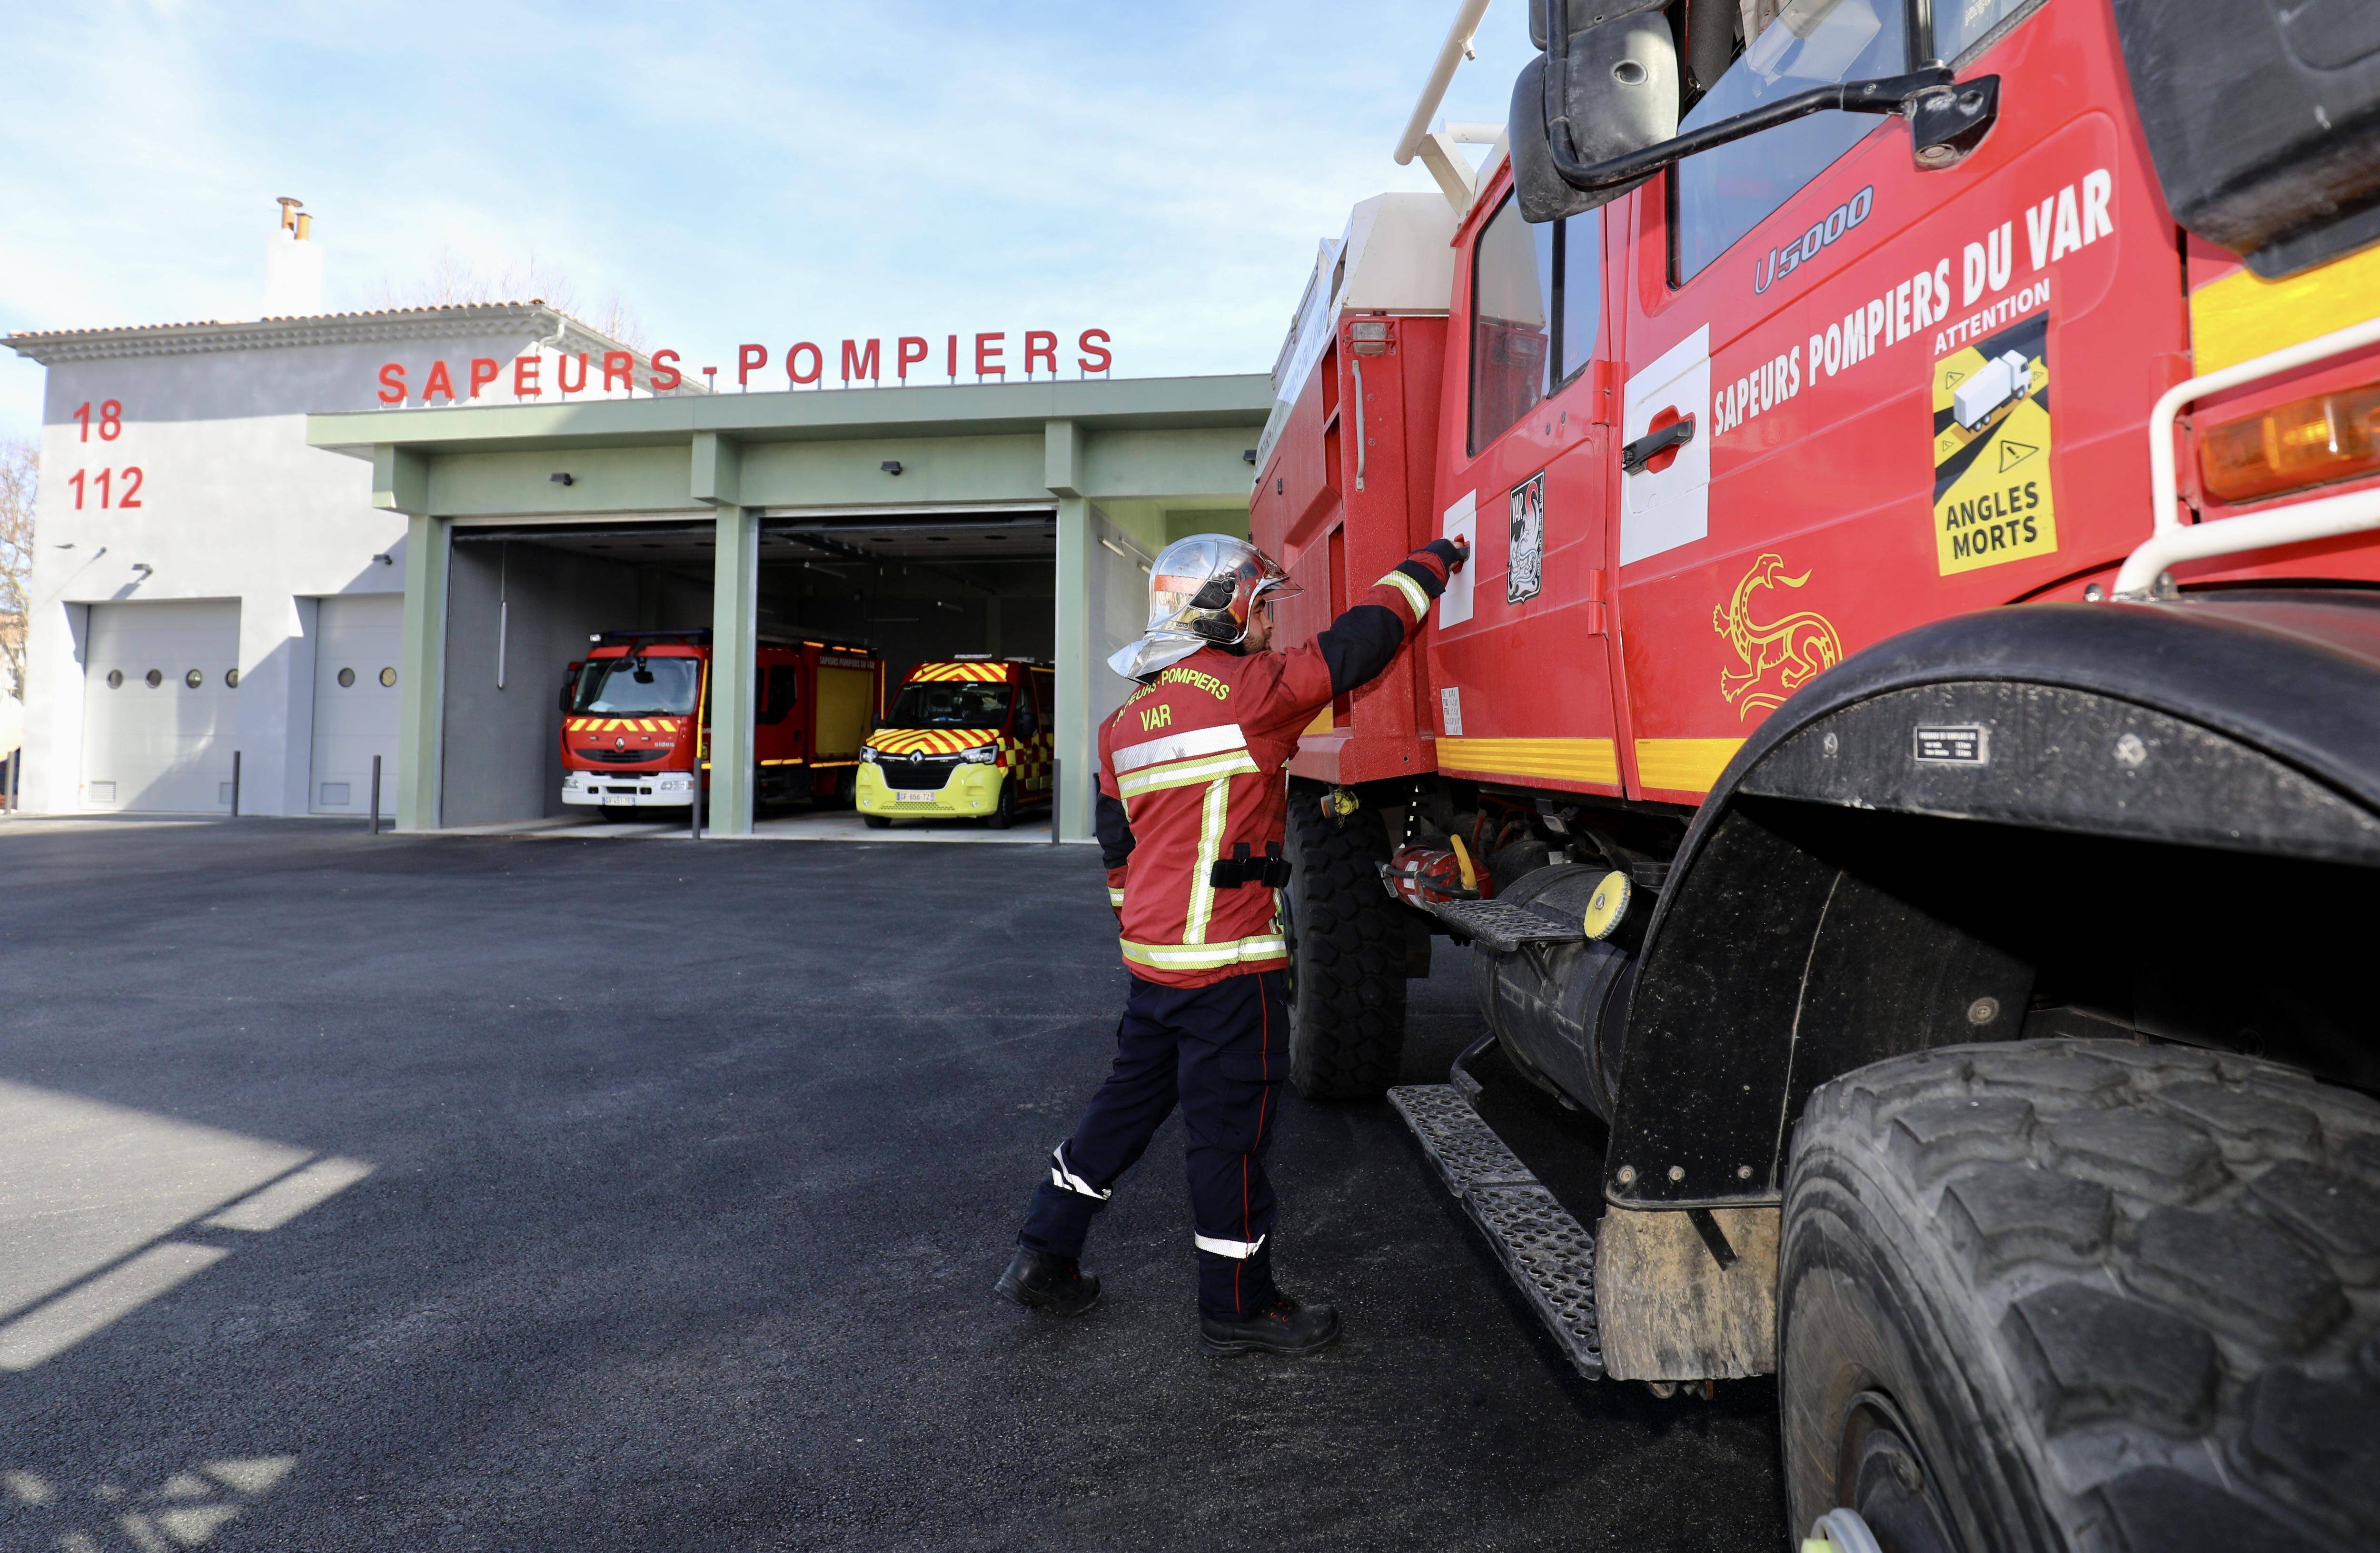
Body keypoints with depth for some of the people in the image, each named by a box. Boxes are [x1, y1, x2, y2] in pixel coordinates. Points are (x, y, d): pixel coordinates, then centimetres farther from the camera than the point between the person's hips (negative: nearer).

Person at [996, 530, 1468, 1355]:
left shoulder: (1129, 717, 13)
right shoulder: (1248, 686, -12)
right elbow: (1352, 649, -8)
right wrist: (1423, 569, 6)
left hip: (1153, 954, 8)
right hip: (1228, 960, -8)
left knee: (1129, 1100, 20)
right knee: (1230, 1132, 4)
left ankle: (1043, 1256, 29)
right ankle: (1238, 1307, 19)